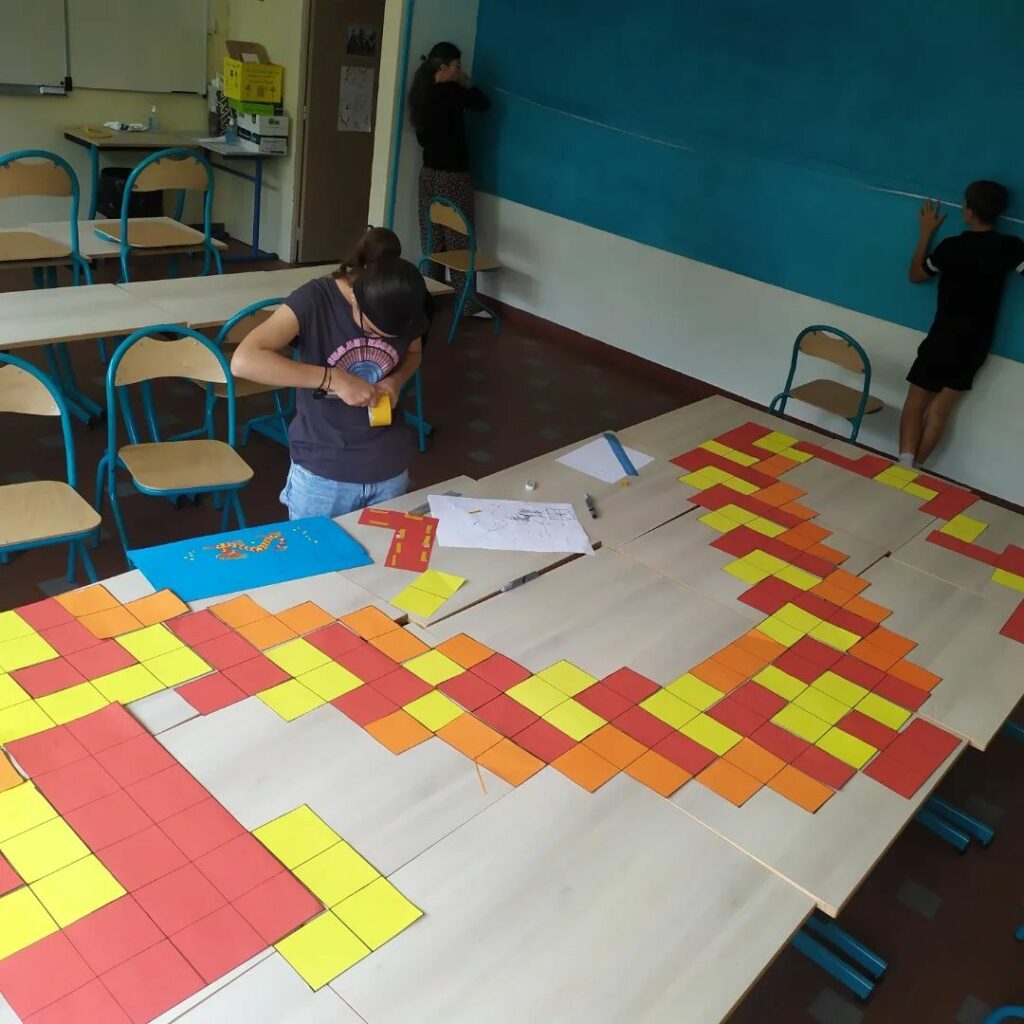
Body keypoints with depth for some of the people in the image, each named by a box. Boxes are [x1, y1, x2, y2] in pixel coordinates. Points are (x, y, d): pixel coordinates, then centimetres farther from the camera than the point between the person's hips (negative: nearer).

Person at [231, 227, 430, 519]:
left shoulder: (405, 307, -8)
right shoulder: (314, 300, -19)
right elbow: (243, 361, -29)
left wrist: (396, 380, -9)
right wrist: (334, 378, -32)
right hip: (321, 473, -3)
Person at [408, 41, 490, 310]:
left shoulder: (423, 92, 7)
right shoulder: (450, 92, -16)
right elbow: (484, 104, -6)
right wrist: (466, 84, 8)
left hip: (429, 172, 8)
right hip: (452, 175, -8)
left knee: (432, 238, 12)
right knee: (458, 240, -2)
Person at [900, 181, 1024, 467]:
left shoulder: (951, 246, -11)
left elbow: (915, 276, 5)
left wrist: (926, 232, 10)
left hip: (944, 336, -3)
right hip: (977, 341, 3)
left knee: (917, 400, 4)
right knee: (941, 406, 10)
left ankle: (905, 462, -13)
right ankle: (915, 466, 7)